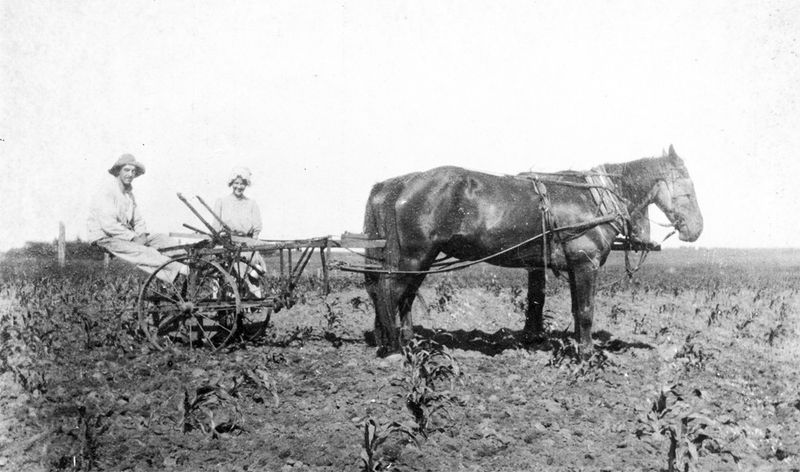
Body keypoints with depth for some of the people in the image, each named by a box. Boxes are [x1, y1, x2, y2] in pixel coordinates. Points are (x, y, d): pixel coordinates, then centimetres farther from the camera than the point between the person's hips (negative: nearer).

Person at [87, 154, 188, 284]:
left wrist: (141, 235, -6)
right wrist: (133, 237, -22)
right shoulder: (106, 193, -13)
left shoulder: (129, 194, 16)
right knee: (139, 251, -34)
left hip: (127, 235, 9)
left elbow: (138, 220, 16)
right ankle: (177, 269, -52)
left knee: (160, 238, -11)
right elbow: (108, 225, -23)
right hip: (105, 238, -9)